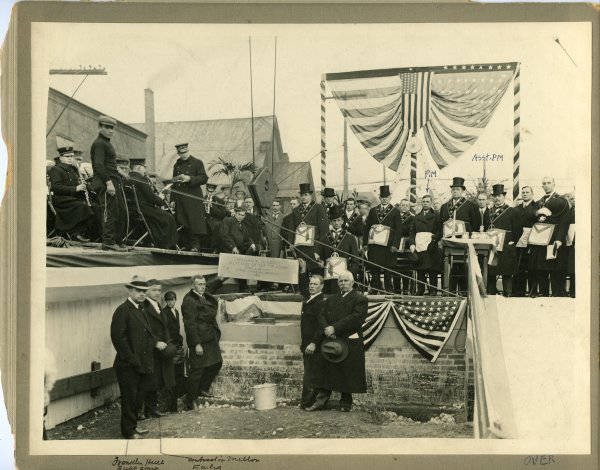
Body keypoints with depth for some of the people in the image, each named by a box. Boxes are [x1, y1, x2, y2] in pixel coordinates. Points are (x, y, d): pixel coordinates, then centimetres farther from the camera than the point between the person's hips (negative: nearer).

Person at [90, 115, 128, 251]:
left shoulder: (107, 143, 24)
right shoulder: (99, 143, -8)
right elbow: (98, 165, -19)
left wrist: (118, 179, 21)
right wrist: (108, 182, -25)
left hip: (115, 182, 10)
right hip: (105, 183, -10)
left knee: (122, 212, 8)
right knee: (110, 212, -10)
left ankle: (119, 240, 13)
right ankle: (108, 242, -8)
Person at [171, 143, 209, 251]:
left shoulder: (197, 163, 2)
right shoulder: (177, 165, 19)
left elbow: (204, 178, -5)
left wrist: (190, 179, -18)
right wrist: (173, 198, 18)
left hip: (193, 197, -5)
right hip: (179, 198, 5)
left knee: (194, 221, -10)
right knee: (182, 223, 2)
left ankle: (195, 245, -7)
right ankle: (185, 245, 7)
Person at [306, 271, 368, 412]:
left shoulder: (360, 299, -1)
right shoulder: (331, 300, 19)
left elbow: (356, 318, -14)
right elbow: (323, 316, 12)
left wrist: (335, 328, -18)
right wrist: (326, 329, -11)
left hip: (350, 343, -5)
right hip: (330, 341, 5)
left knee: (347, 373, 1)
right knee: (325, 372, 3)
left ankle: (346, 403, 12)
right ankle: (321, 400, 7)